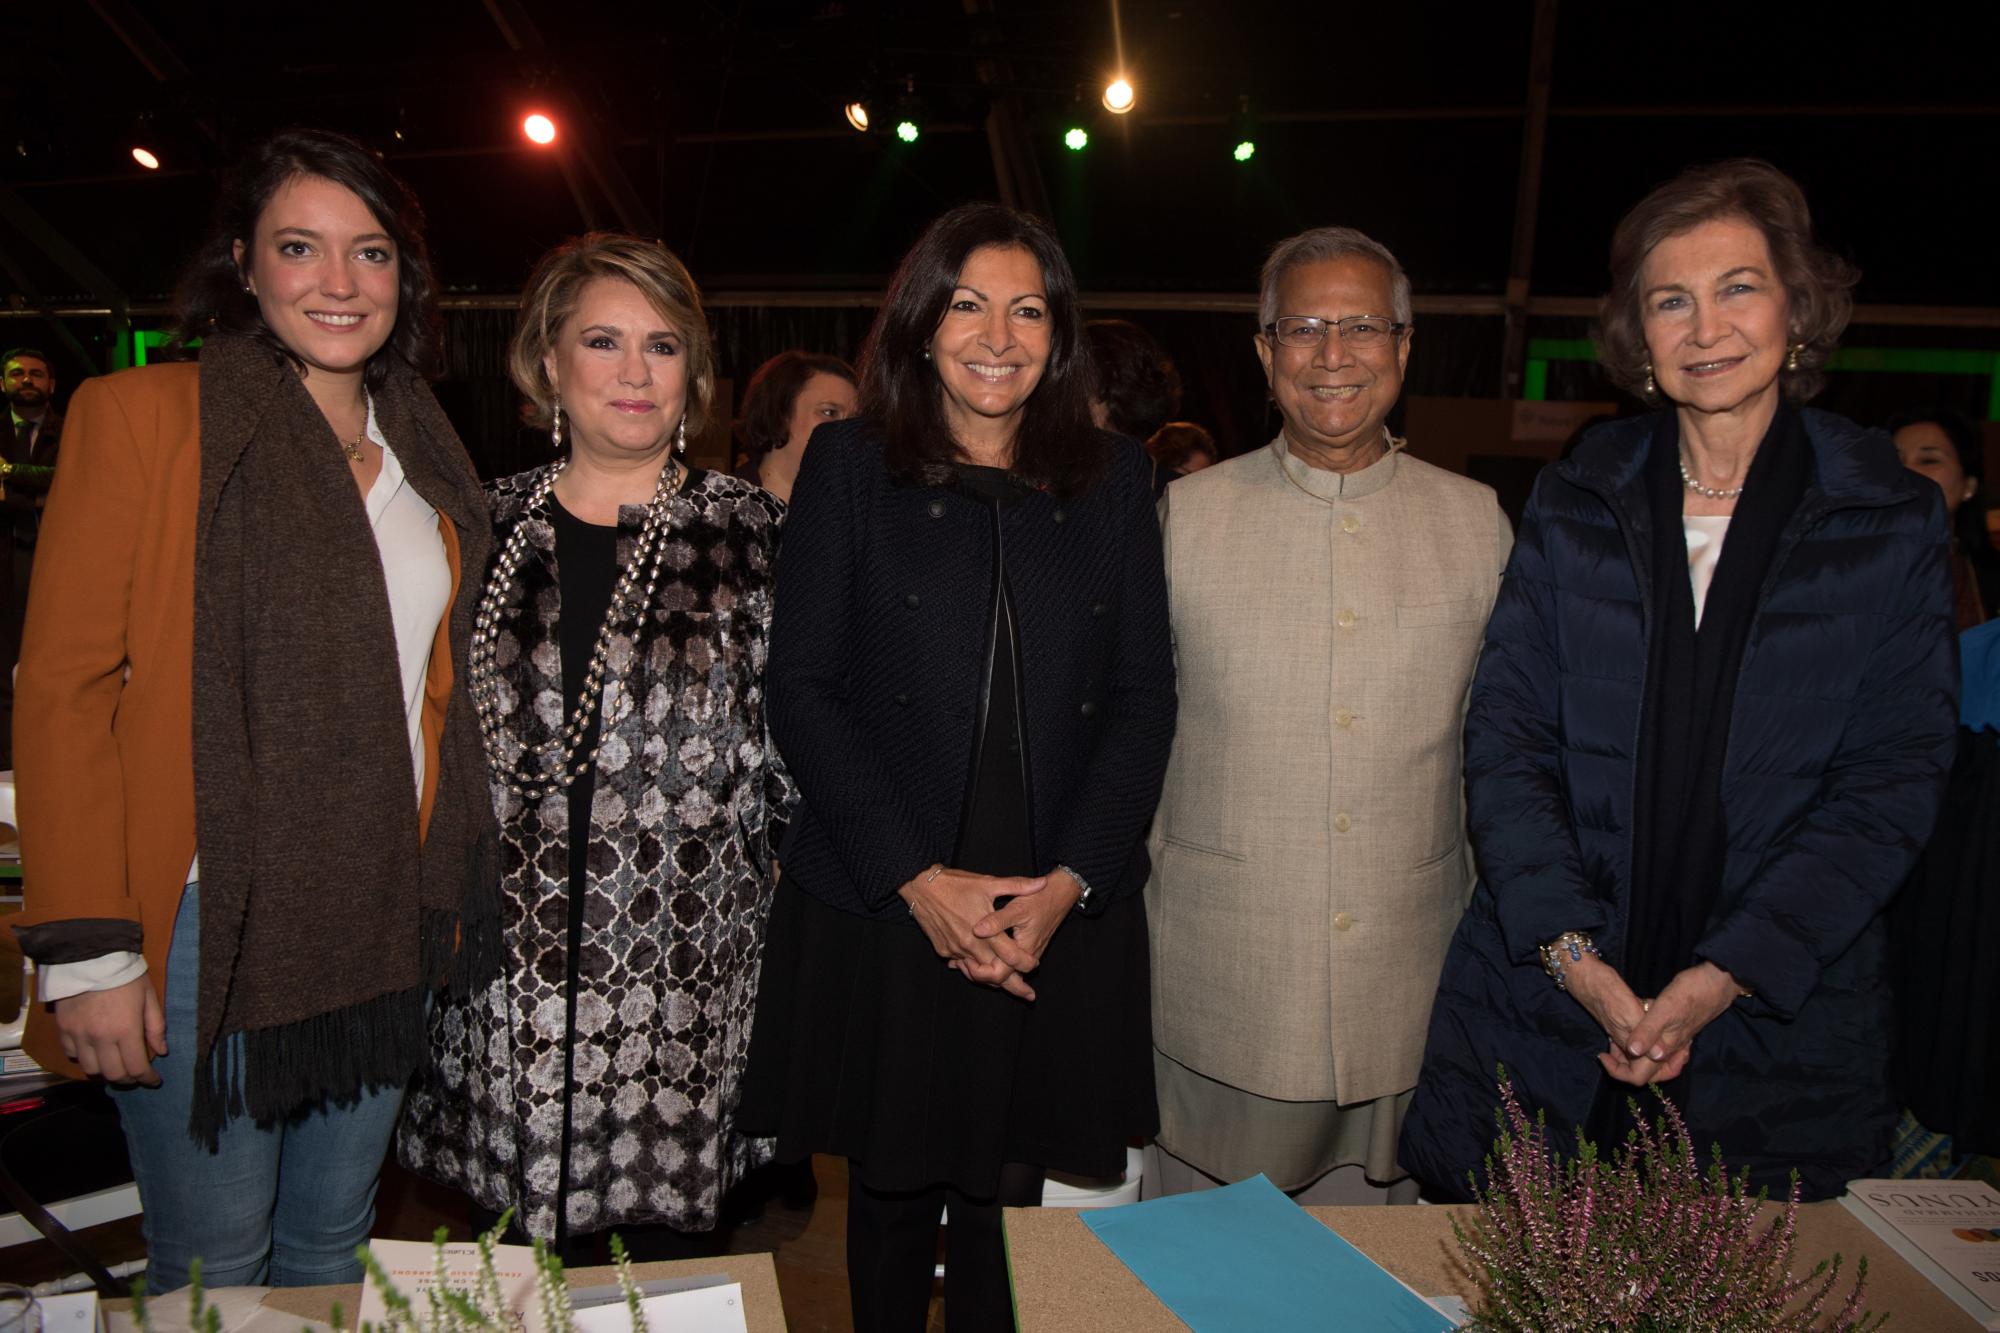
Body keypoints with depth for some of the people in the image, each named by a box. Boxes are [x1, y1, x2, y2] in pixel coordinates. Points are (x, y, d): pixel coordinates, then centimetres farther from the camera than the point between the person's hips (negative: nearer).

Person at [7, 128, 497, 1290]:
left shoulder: (426, 456, 11)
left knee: (333, 1249, 18)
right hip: (208, 926, -5)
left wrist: (449, 896, 10)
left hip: (383, 924, 5)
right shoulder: (141, 416, -6)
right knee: (213, 1266, 8)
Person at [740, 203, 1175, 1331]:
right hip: (879, 910, -1)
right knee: (892, 1187, 12)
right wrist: (919, 880, -11)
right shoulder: (850, 465, 2)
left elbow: (1145, 698, 4)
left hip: (1061, 917, 1)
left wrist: (1068, 881, -8)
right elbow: (804, 691, -3)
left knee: (1008, 1193, 9)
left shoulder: (1114, 477, 7)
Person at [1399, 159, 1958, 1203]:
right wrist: (1569, 947, -12)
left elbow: (1893, 780, -4)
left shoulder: (1892, 521, 1)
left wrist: (1732, 972, -13)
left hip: (1779, 1021, 0)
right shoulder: (1572, 503, 3)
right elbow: (1505, 735, -1)